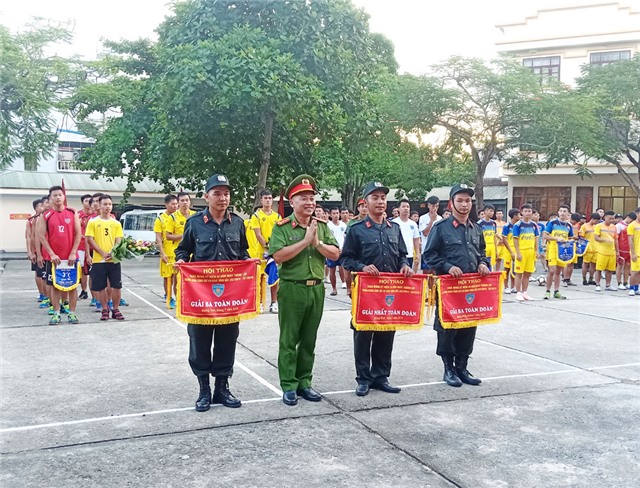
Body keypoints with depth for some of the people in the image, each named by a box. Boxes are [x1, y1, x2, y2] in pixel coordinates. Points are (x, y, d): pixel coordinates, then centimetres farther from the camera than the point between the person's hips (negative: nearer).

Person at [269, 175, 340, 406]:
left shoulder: (322, 226, 7)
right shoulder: (282, 227, -6)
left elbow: (335, 254, 3)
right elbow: (278, 256, -19)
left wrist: (317, 242, -13)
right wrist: (305, 240, -18)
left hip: (316, 289, 5)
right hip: (292, 289, -4)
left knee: (309, 340, 12)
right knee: (289, 341, 3)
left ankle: (304, 383, 23)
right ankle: (288, 386, 11)